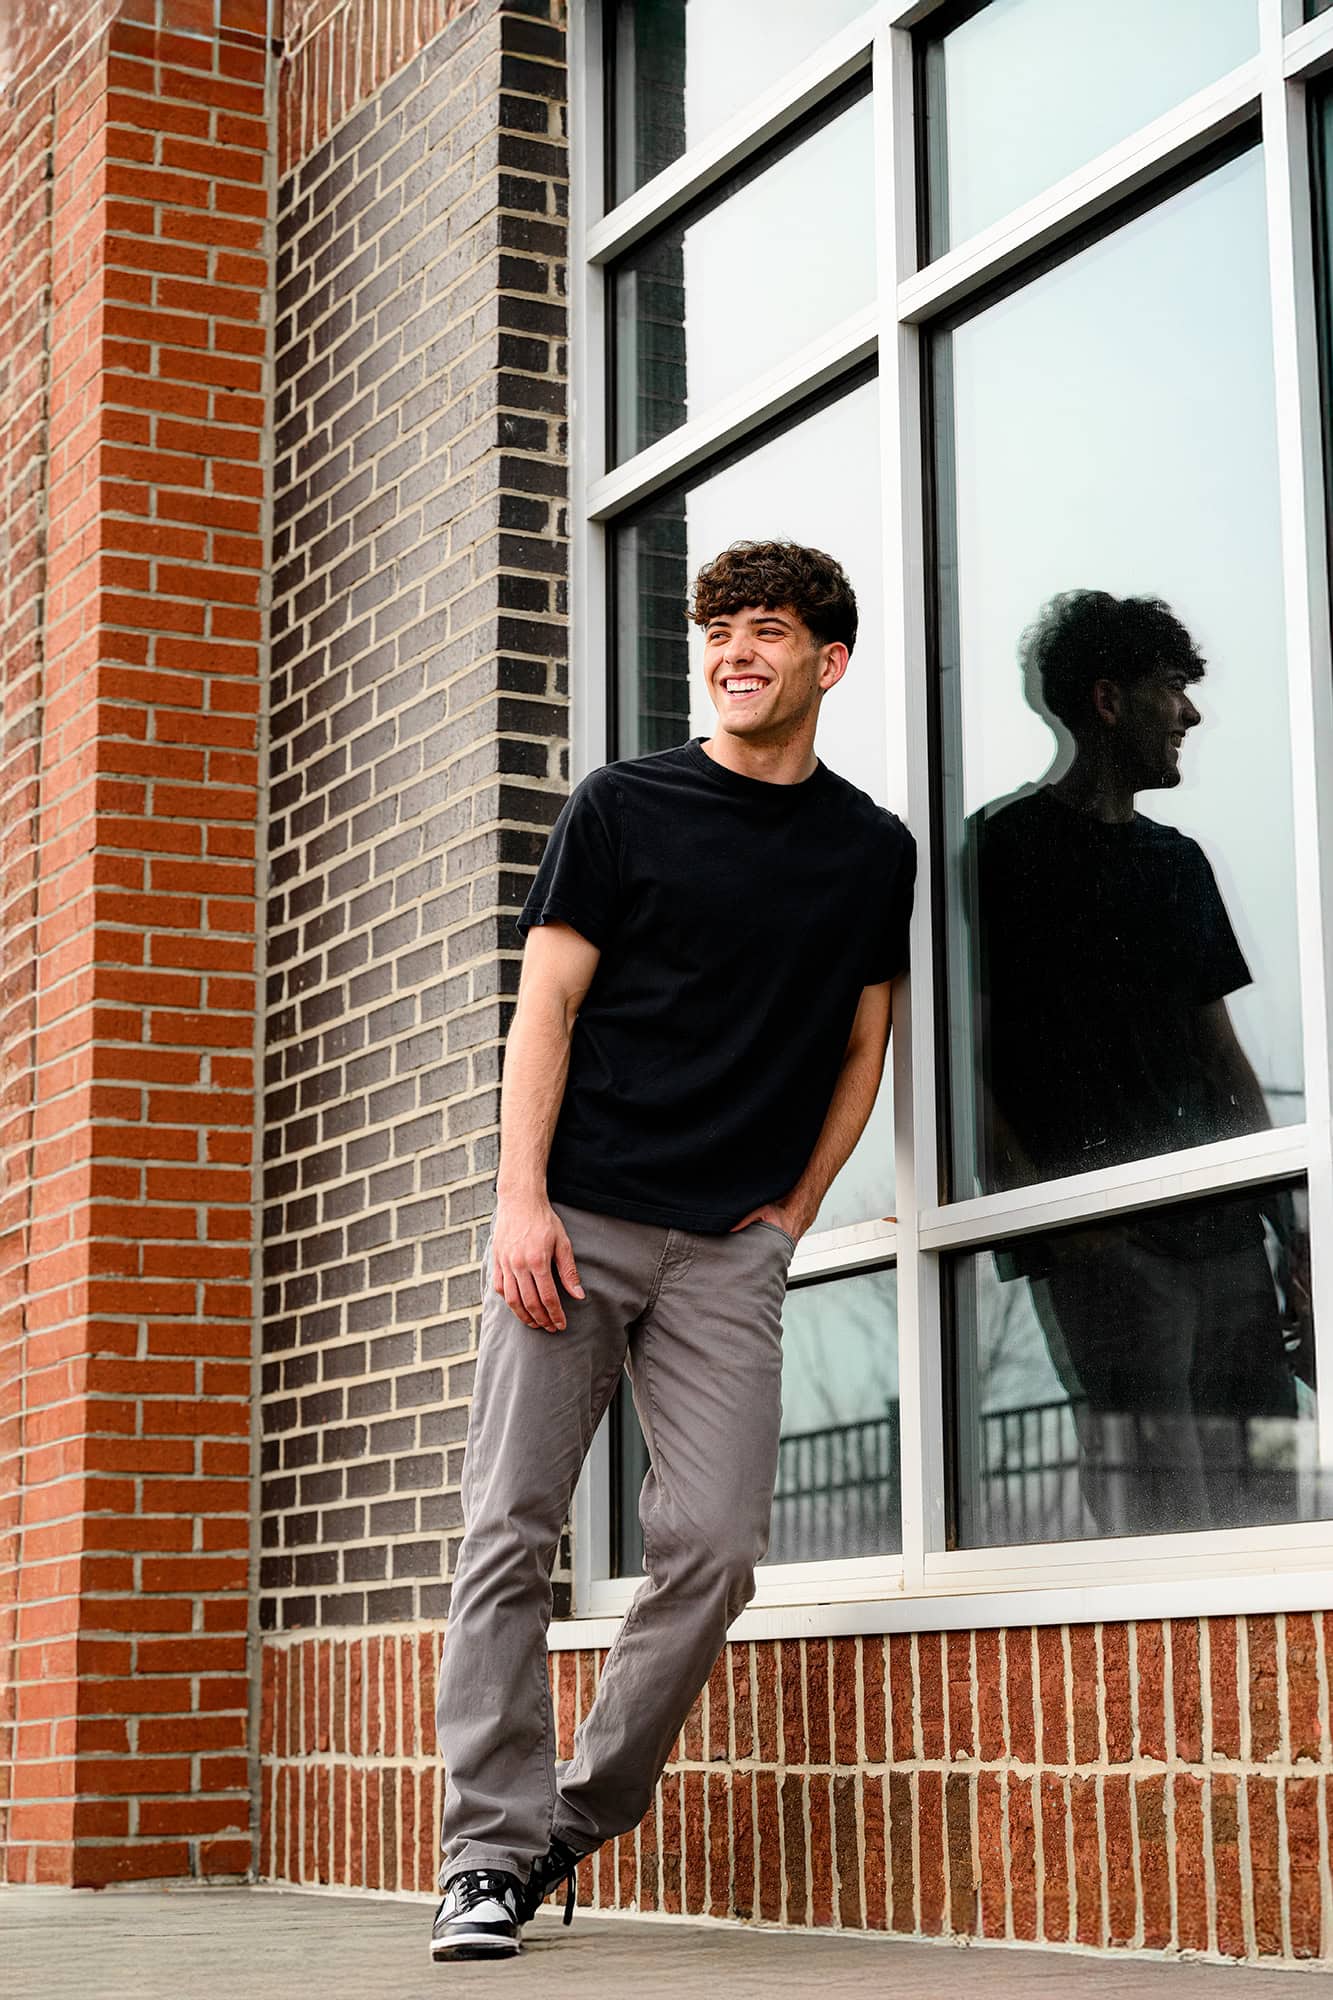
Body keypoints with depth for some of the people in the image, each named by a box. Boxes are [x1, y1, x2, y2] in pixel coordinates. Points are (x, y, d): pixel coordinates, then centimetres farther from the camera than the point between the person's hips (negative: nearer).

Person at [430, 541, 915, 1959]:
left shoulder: (873, 850, 12)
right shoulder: (622, 808, 5)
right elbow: (546, 1006, 1)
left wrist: (795, 1211, 7)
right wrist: (521, 1197, -10)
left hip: (733, 1247, 2)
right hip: (577, 1217, -1)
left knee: (712, 1548, -8)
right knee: (511, 1532, -5)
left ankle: (578, 1824, 9)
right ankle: (490, 1852, 0)